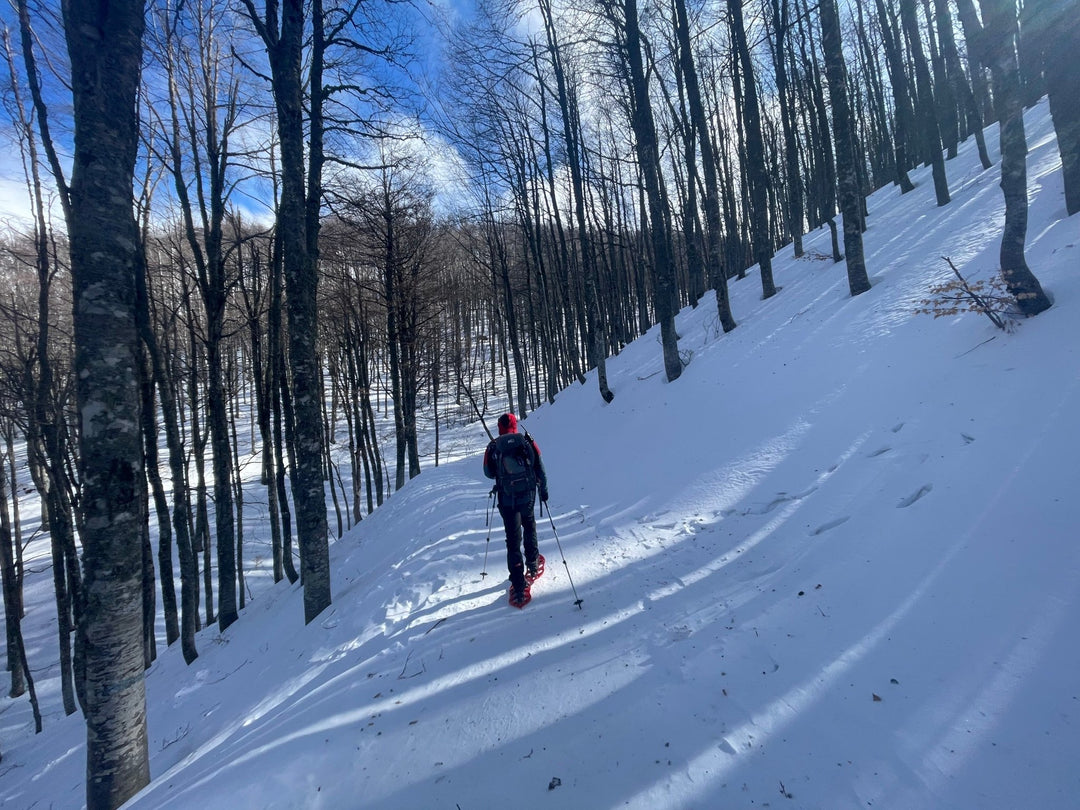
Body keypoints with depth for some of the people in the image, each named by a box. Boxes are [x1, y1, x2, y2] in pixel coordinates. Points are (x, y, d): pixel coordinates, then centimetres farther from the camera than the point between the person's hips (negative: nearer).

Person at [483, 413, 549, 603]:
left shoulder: (493, 446, -2)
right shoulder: (527, 441, -1)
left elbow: (488, 473, 6)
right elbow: (540, 467, 0)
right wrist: (543, 489, 12)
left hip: (507, 500, -1)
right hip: (528, 496, 2)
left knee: (513, 539, 5)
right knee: (530, 529, 27)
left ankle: (519, 587, 4)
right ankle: (533, 566, 41)